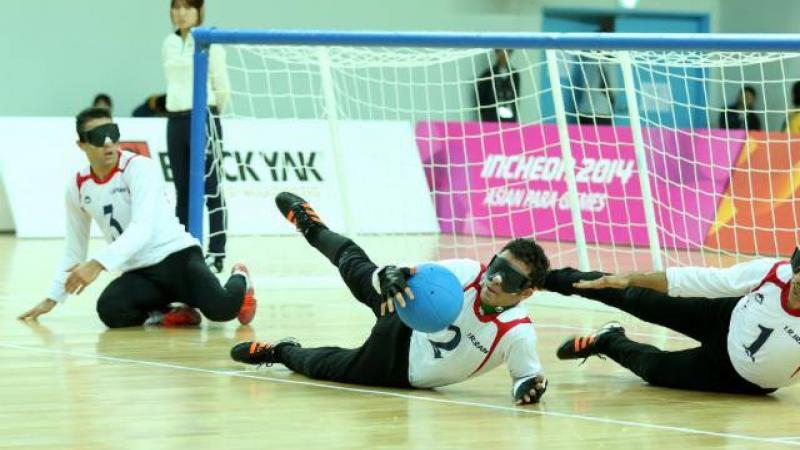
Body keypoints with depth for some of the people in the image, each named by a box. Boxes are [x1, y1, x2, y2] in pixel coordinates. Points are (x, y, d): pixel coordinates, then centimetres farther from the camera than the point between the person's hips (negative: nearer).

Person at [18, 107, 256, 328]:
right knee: (110, 310, -31)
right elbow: (74, 250, 19)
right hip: (138, 272, 4)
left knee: (221, 308, -29)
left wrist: (98, 264, -38)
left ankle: (239, 281, 8)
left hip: (177, 256, -3)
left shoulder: (139, 167, -13)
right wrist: (52, 298, 16)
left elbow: (142, 229, -27)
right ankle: (158, 312, 1)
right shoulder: (77, 187, 5)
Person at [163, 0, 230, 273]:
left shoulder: (210, 43, -6)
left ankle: (216, 255, -5)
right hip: (176, 120, 6)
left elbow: (222, 88, -4)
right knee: (182, 190, 9)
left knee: (210, 189, -6)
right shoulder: (169, 44, 12)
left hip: (203, 119, -6)